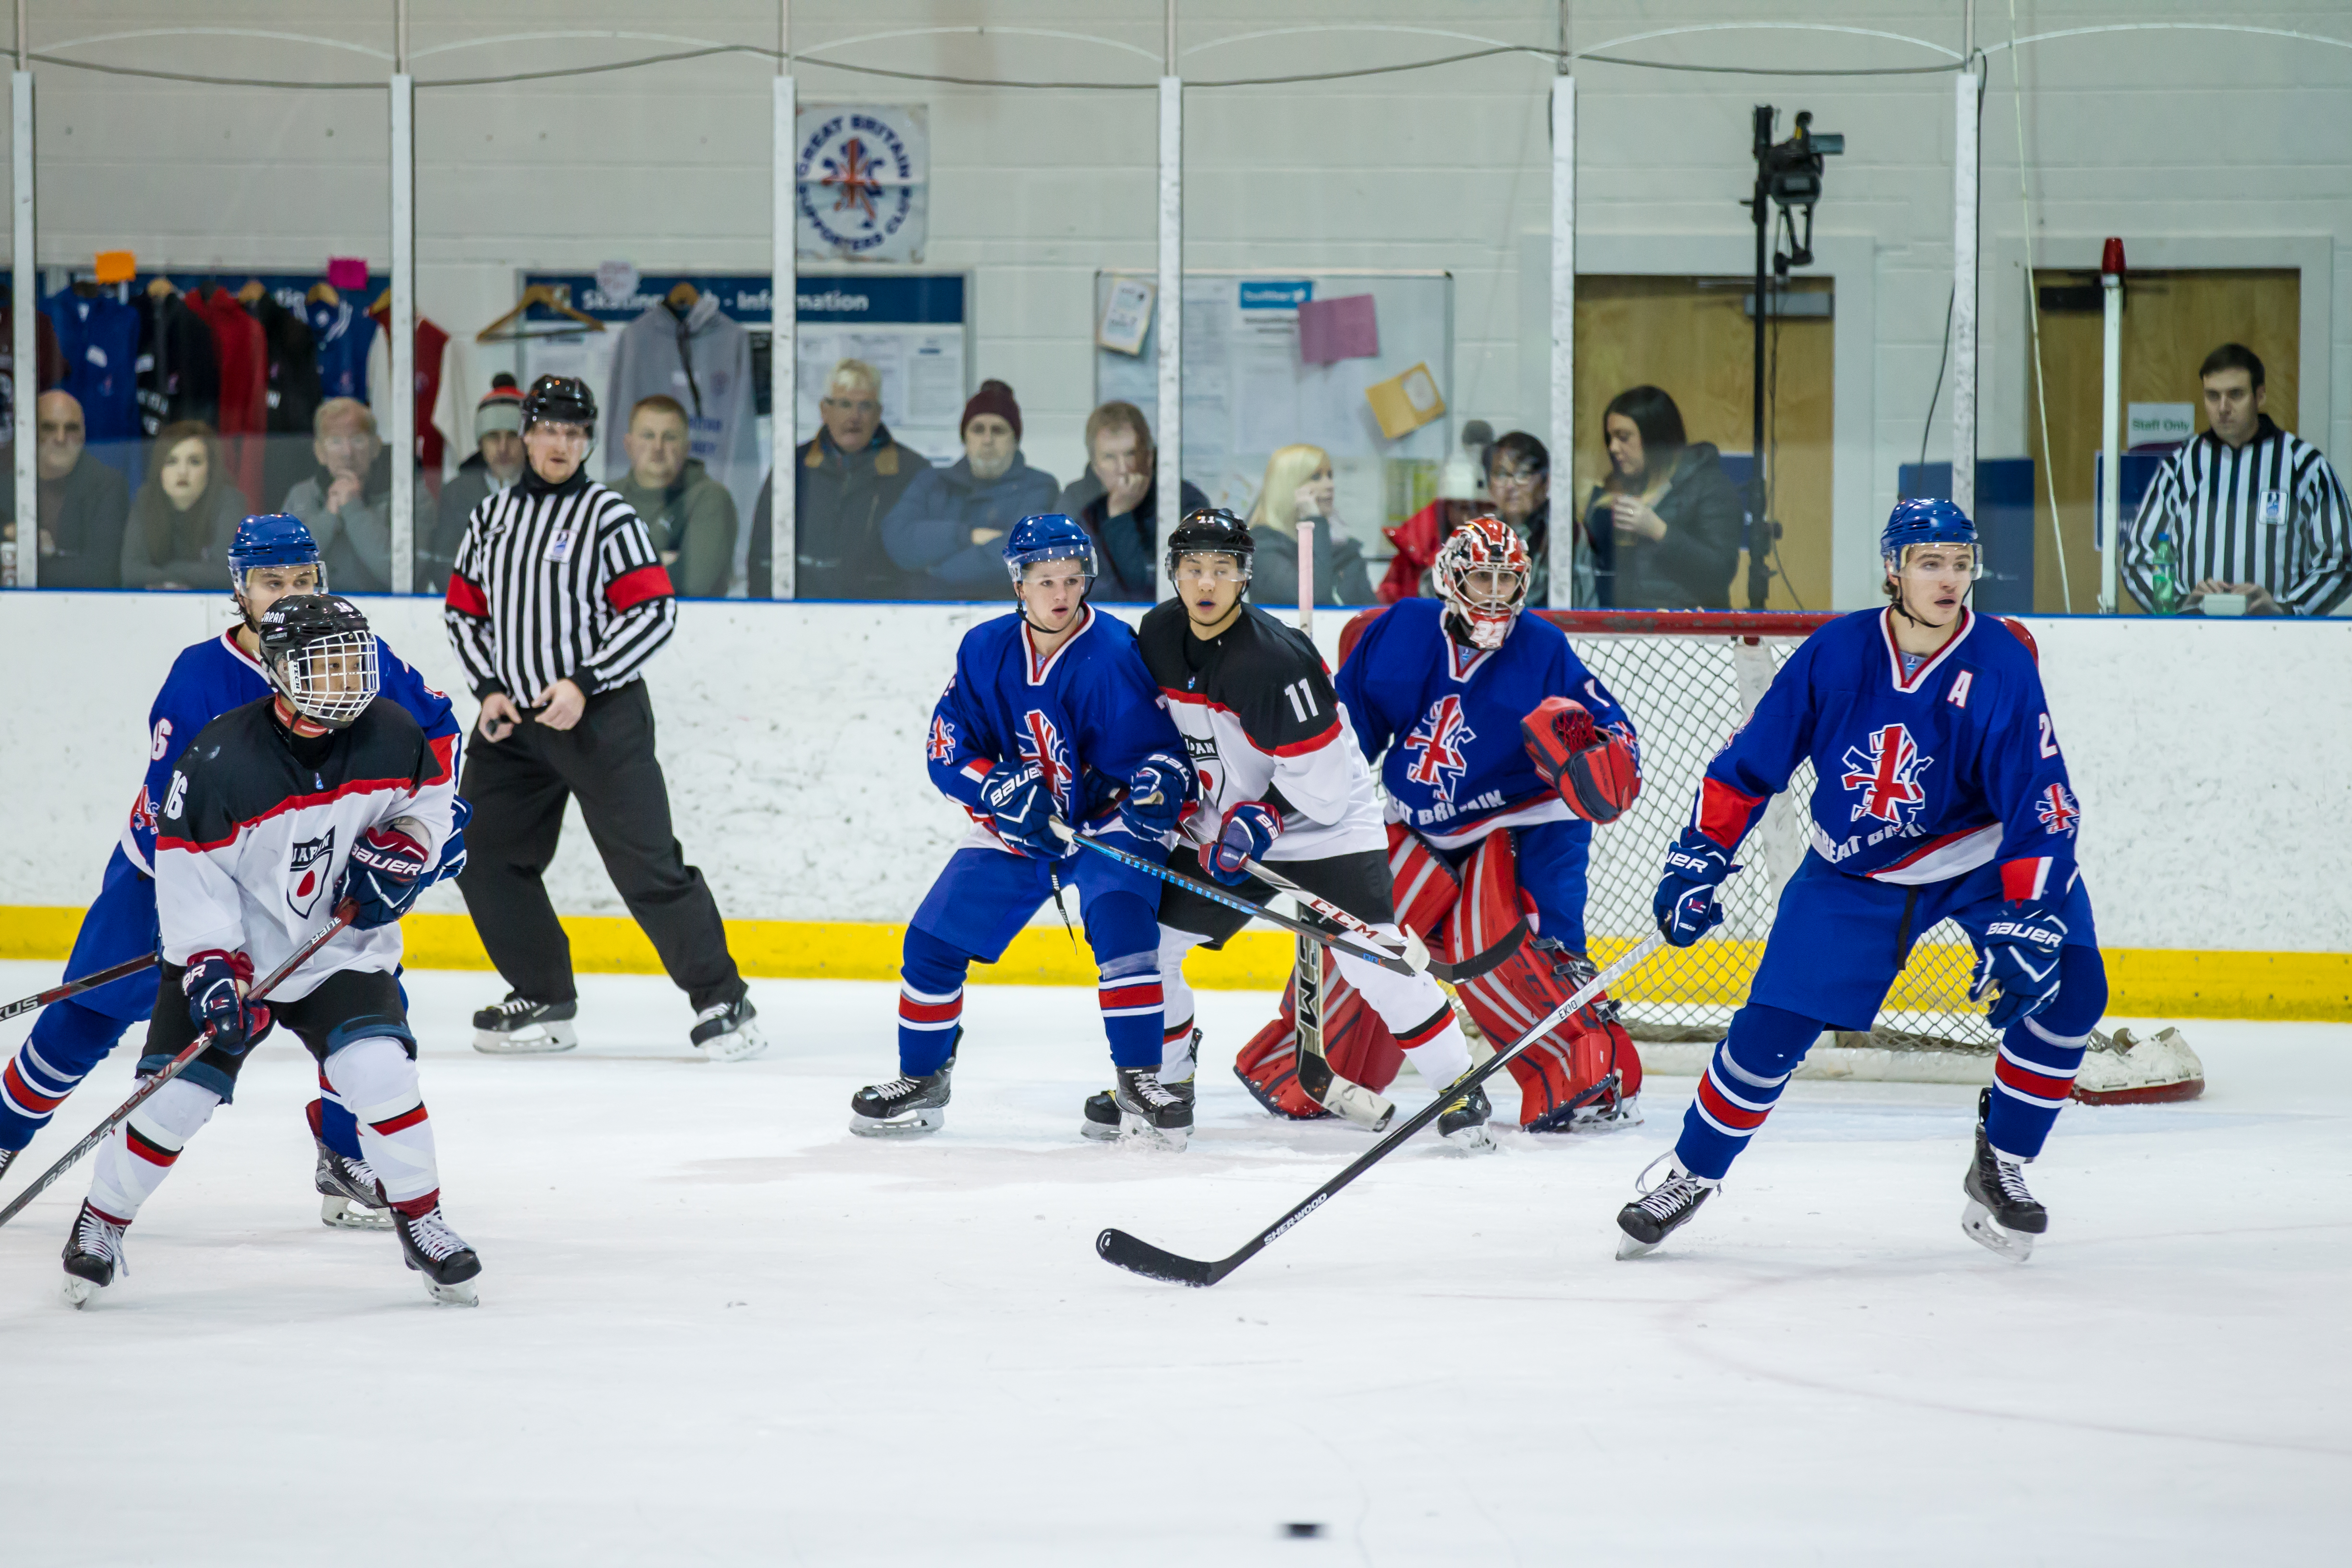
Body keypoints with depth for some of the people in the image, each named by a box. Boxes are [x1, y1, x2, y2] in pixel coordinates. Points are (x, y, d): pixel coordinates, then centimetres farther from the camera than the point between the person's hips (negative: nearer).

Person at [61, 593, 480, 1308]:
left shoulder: (389, 735, -12)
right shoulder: (219, 759, -23)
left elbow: (433, 793, 9)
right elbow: (186, 866, -16)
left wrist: (402, 847, -10)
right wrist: (210, 964, -21)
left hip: (342, 951, 2)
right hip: (231, 949, -2)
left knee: (381, 1073, -18)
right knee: (175, 1094, -4)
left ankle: (422, 1225, 1)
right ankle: (101, 1221, 19)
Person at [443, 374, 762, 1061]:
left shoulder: (608, 516, -5)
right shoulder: (491, 517, 12)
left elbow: (655, 613, -11)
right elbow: (464, 610, 17)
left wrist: (583, 684, -18)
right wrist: (489, 688, 1)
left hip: (601, 714, -6)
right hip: (514, 720, 6)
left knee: (646, 863, -10)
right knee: (484, 856, 4)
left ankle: (722, 1001, -4)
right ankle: (544, 1000, 17)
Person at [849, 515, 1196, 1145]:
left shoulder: (1114, 655, -20)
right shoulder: (985, 651, -8)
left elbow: (1158, 747, -20)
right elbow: (949, 751, -6)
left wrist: (1156, 787, -43)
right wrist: (1007, 792, -23)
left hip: (1104, 818, -4)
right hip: (1014, 827, 4)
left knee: (1121, 922, -29)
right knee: (933, 940, -1)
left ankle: (1140, 1079, -20)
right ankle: (921, 1079, 21)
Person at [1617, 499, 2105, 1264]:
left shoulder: (2001, 668, -20)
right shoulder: (1836, 652, -16)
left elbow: (2041, 806, -22)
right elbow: (1751, 758, -5)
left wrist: (2025, 927, -30)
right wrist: (1699, 857, -8)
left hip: (1980, 857, -1)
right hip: (1853, 870, 1)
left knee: (2065, 987, -21)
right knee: (1772, 1025, -5)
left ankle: (2000, 1166, -3)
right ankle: (1691, 1174, 18)